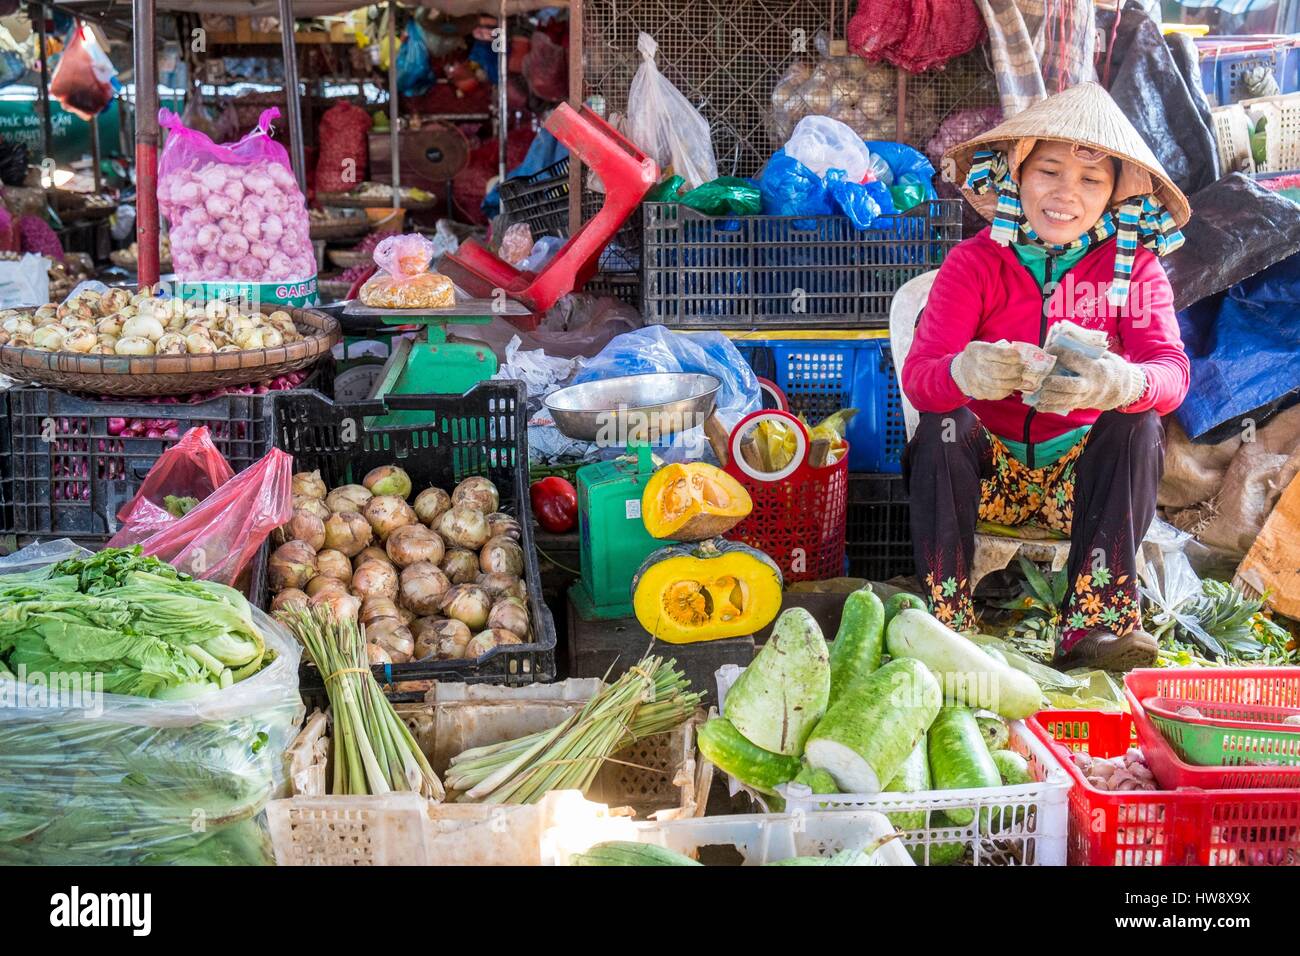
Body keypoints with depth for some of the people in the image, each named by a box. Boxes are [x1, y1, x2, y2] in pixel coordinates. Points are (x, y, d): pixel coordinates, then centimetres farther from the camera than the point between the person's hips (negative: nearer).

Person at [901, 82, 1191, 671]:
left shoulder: (1133, 267, -4)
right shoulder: (975, 262, -8)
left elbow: (1171, 370, -21)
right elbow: (918, 375, -22)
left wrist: (1122, 383, -47)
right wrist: (966, 373, -49)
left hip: (1081, 478, 1)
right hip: (990, 469, -1)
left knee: (1138, 424, -27)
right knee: (944, 425, -30)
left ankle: (1095, 622, -30)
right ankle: (947, 623, -27)